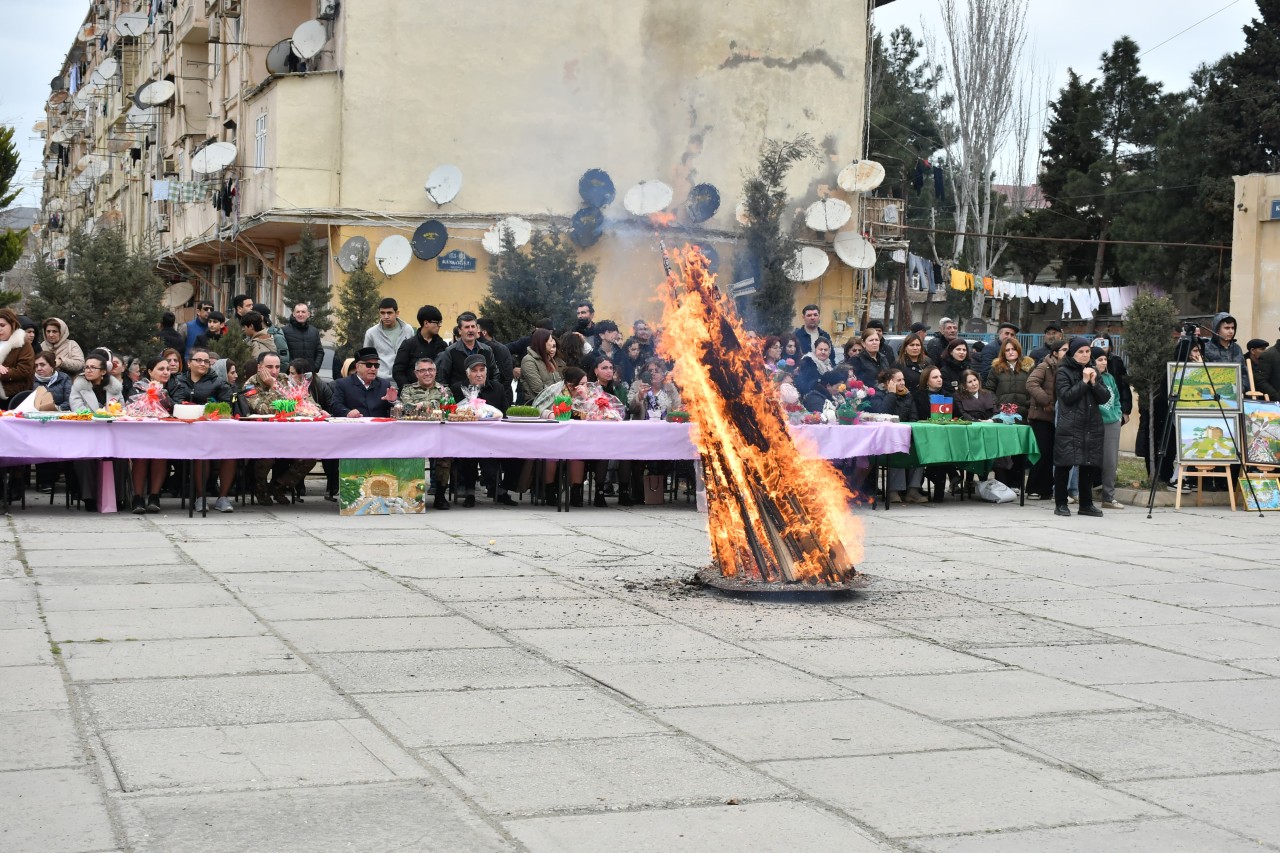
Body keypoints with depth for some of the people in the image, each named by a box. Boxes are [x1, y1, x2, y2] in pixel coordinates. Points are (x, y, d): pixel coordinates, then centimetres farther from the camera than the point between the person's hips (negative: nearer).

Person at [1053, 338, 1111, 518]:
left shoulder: (1093, 371, 16)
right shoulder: (1063, 372, 0)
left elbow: (1105, 398, 7)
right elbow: (1067, 396, -12)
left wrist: (1094, 382, -8)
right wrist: (1084, 381, -12)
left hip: (1092, 427, 5)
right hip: (1069, 427, -5)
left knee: (1089, 465, 5)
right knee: (1064, 465, -4)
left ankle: (1086, 504, 12)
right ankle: (1060, 504, 3)